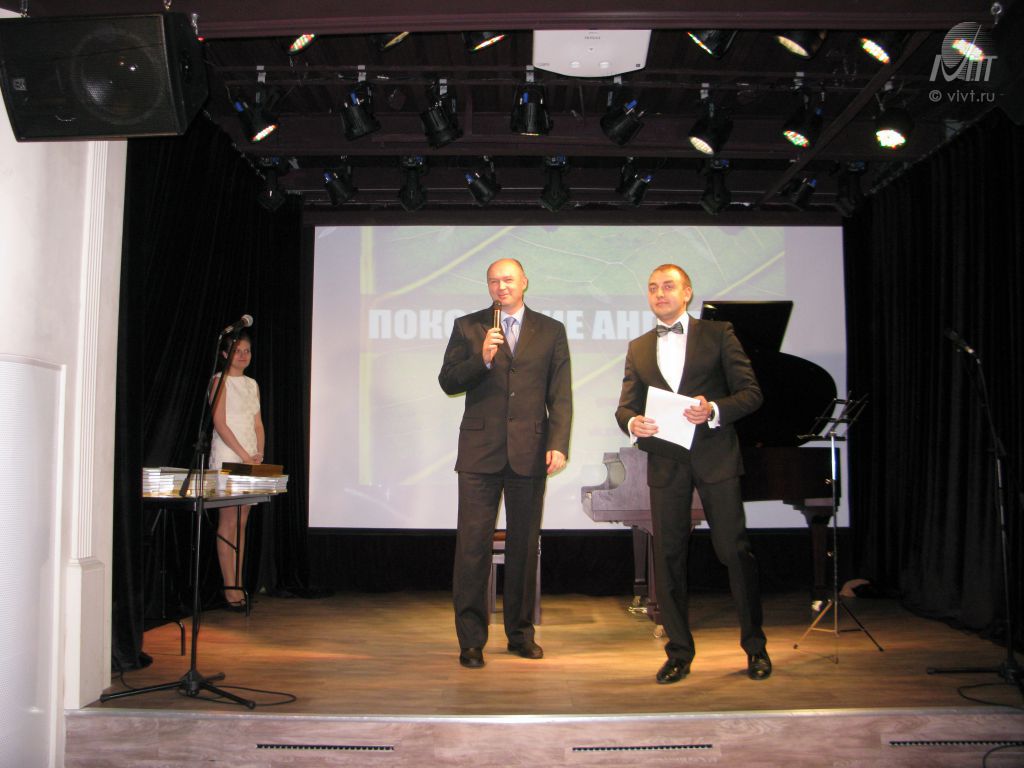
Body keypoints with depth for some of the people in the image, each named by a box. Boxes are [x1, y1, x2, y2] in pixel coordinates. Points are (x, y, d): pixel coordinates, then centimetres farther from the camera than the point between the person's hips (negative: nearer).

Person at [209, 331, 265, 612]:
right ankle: (230, 587, -5)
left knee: (242, 523, 6)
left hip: (251, 459, 7)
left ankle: (237, 584, 9)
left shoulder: (252, 384, 17)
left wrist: (259, 454, 0)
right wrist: (245, 455, -15)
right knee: (228, 522, -7)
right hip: (227, 458, -7)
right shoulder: (220, 380, -3)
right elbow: (219, 423, -11)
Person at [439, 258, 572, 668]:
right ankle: (471, 639, 5)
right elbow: (447, 382, 2)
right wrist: (481, 359, -14)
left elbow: (560, 395, 5)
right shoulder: (468, 327, 8)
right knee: (473, 544, -3)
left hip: (528, 451, 1)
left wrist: (558, 445, -6)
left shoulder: (551, 331, 9)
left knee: (525, 544, 8)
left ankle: (520, 632, 21)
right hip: (480, 450, -1)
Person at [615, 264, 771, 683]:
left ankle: (755, 646, 15)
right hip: (665, 462, 3)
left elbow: (750, 392, 0)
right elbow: (625, 406, 11)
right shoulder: (638, 348, 16)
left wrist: (714, 410, -18)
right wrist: (632, 423, -12)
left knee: (734, 550, -2)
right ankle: (679, 652, 14)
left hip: (715, 456, -3)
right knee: (667, 556, 3)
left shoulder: (718, 334, 6)